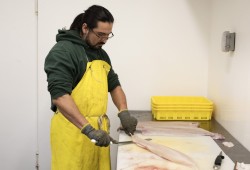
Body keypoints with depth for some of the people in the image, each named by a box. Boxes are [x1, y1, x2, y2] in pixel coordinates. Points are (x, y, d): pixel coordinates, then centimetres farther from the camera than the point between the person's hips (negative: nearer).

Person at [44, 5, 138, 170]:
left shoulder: (101, 54, 14)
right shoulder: (62, 51, -11)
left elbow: (114, 84, 20)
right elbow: (59, 96, -22)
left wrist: (124, 112, 3)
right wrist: (88, 129, -27)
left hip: (98, 127, 7)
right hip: (73, 129, -7)